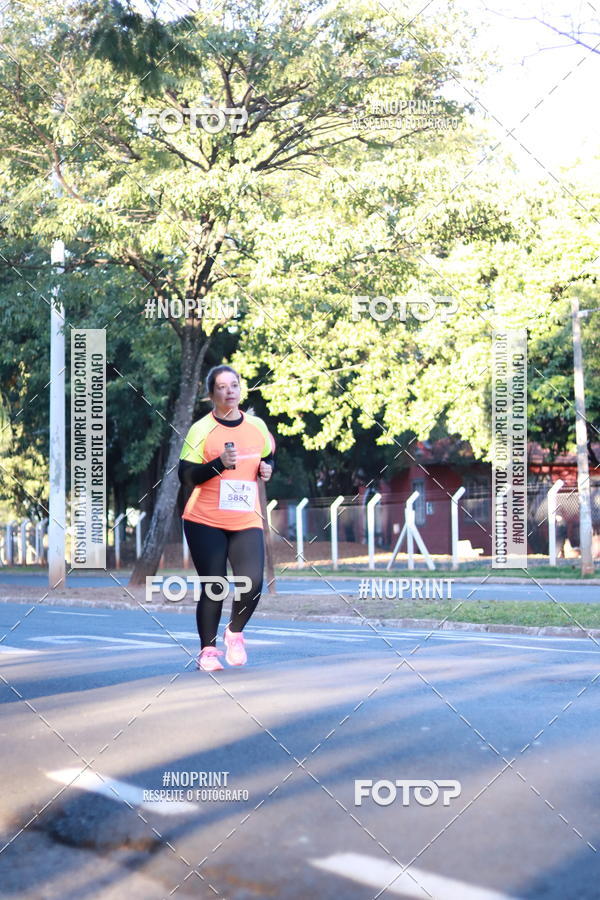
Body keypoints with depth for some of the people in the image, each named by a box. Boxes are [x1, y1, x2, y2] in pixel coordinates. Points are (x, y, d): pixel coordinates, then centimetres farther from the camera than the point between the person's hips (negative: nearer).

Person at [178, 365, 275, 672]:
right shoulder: (201, 430, -5)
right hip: (205, 522, -3)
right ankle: (207, 650, 14)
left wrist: (267, 468, 2)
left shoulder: (258, 426, 8)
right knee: (213, 588, -4)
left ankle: (235, 632, 18)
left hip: (247, 522, 3)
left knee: (252, 584, -11)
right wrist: (219, 464, -23)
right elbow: (186, 477, -10)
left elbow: (267, 458, 25)